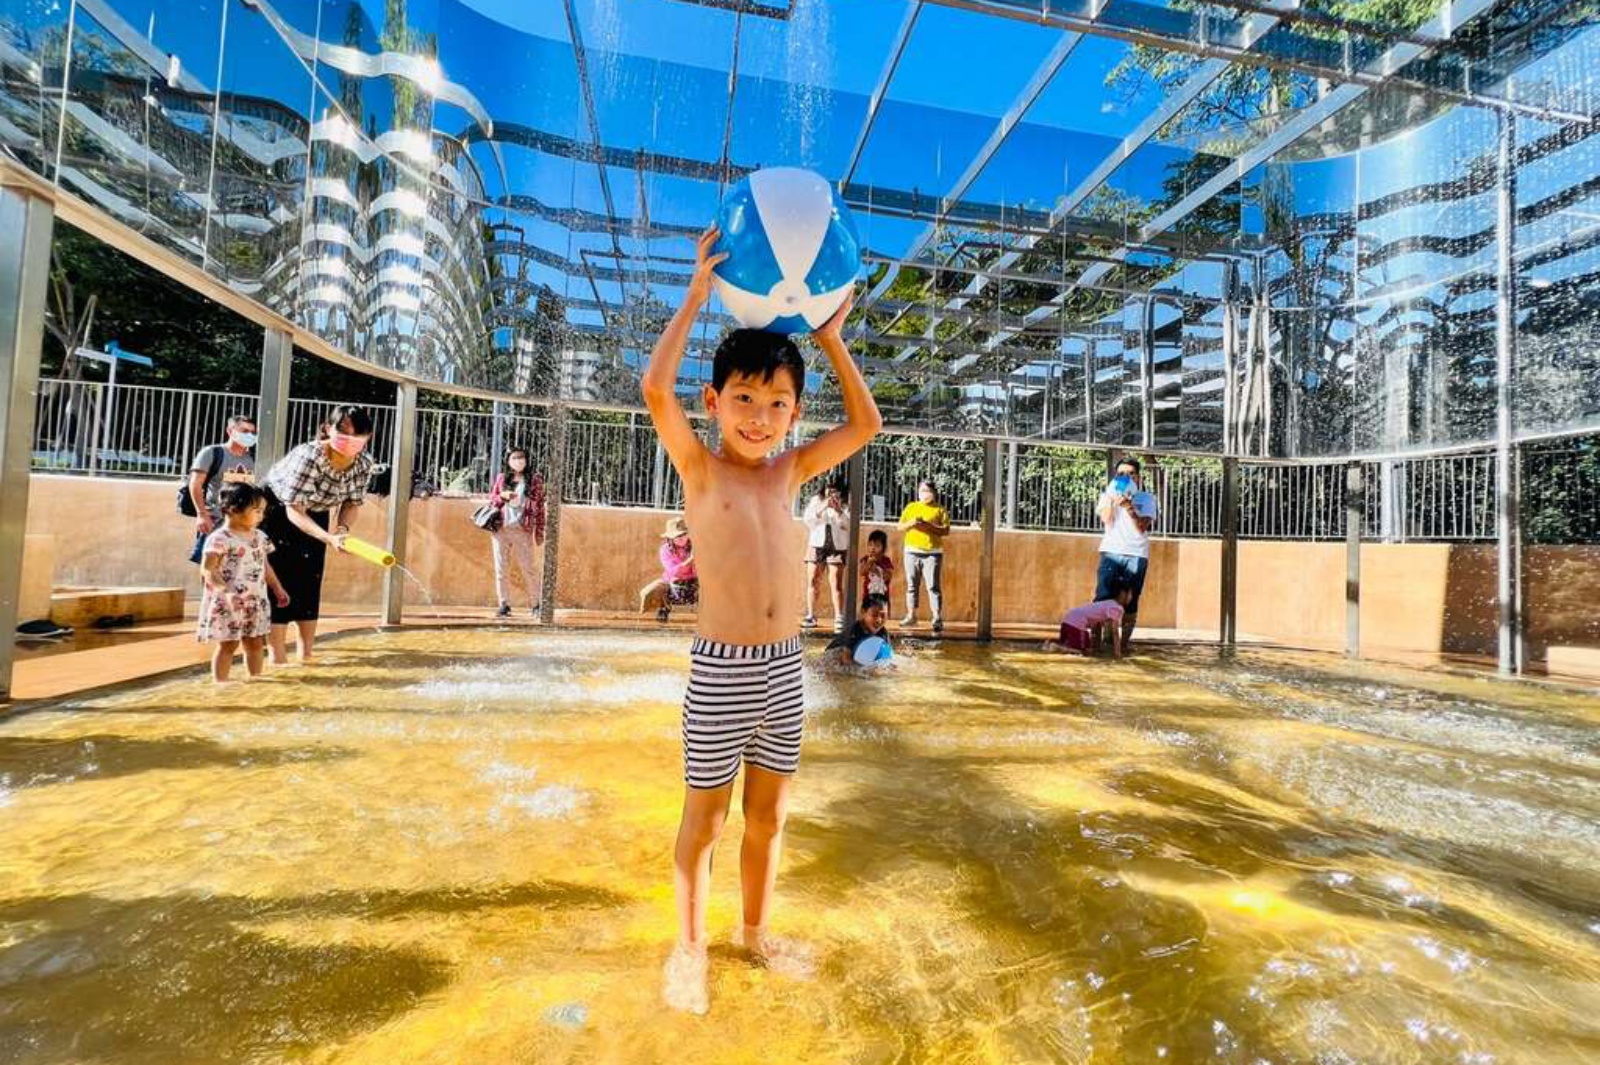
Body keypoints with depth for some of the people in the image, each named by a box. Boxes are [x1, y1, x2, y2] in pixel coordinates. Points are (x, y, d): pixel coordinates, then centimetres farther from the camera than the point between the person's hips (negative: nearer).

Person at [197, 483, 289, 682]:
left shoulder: (259, 537, 9)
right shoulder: (220, 538, -14)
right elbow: (207, 569, -18)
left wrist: (278, 590, 17)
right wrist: (226, 591, -28)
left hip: (256, 602, 7)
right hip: (227, 604, -7)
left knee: (255, 643, 13)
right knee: (227, 644, 1)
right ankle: (220, 685, 11)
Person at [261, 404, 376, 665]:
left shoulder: (364, 463, -19)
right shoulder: (308, 456, -36)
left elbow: (352, 502, -4)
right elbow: (295, 511, -33)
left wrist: (342, 528, -23)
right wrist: (329, 538, -46)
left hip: (315, 516, 5)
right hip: (278, 511, -5)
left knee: (310, 585, 5)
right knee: (280, 583, -9)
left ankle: (306, 656, 13)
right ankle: (278, 659, -3)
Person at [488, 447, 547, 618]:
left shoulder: (534, 480, 4)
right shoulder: (501, 478, 11)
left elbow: (539, 507, 3)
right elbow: (491, 500, 15)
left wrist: (539, 532, -1)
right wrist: (502, 496, -8)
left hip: (522, 530, -3)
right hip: (501, 528, 3)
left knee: (529, 567, -4)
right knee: (501, 568, 5)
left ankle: (536, 605, 7)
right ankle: (504, 605, 12)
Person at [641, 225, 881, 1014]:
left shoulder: (789, 472, 6)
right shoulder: (700, 468, -6)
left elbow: (866, 423, 10)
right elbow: (656, 389, -20)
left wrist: (830, 338, 8)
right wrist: (698, 295, -13)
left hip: (784, 667, 4)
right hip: (720, 670, -4)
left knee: (768, 813, 19)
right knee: (705, 816, 13)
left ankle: (756, 931, 41)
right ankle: (689, 947, 35)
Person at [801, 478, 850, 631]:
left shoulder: (845, 505, 4)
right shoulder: (816, 501, 8)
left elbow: (849, 525, -7)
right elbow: (807, 521, -2)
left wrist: (839, 511, -20)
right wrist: (822, 508, -15)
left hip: (837, 546, -2)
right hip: (816, 545, 3)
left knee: (836, 583, -9)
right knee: (812, 580, 4)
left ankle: (839, 618, -10)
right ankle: (811, 616, 12)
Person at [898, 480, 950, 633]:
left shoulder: (939, 510, 6)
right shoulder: (911, 507, 14)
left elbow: (946, 531, -3)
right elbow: (900, 527, 10)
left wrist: (928, 525, -16)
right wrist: (911, 523, -10)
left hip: (933, 553, -3)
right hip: (912, 551, 3)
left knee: (933, 586, -8)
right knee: (912, 585, 7)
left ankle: (937, 618, -9)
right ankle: (911, 616, 16)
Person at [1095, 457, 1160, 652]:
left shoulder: (1147, 499, 10)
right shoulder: (1108, 494, 14)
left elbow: (1142, 527, -4)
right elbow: (1106, 520, -3)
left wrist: (1129, 508, -16)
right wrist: (1112, 499, -11)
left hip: (1136, 555, 0)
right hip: (1111, 552, 0)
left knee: (1130, 602, 0)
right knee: (1103, 598, -7)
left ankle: (1125, 642, 5)